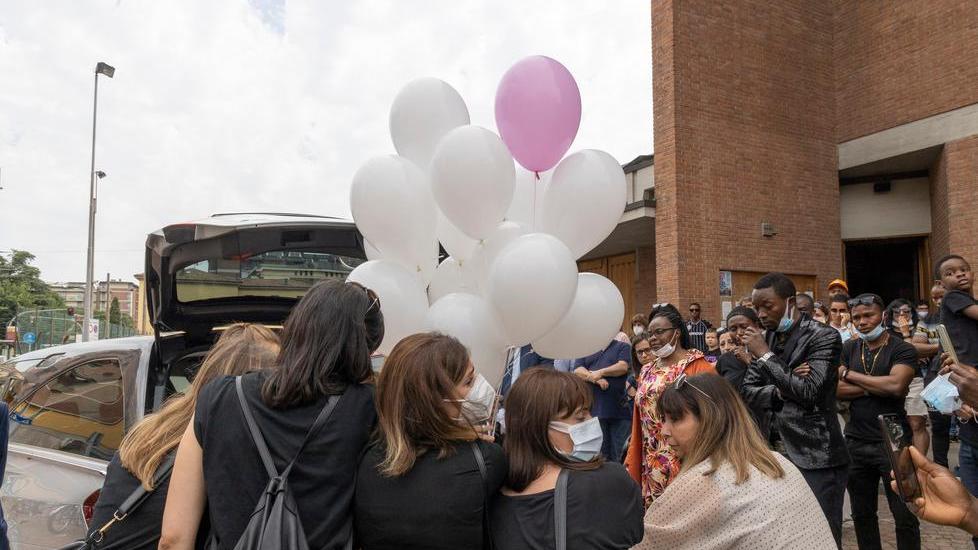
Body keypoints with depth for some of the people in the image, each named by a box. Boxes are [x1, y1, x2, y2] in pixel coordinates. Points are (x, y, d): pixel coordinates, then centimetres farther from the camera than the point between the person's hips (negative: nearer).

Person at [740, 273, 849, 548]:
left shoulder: (824, 337, -10)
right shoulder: (769, 338, 9)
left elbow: (809, 393, -21)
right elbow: (747, 391, 8)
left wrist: (765, 355, -17)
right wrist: (780, 391, -11)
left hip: (817, 460, -6)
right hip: (781, 455, 6)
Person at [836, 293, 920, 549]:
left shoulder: (903, 350, -5)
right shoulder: (848, 349, 6)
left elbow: (896, 385, -23)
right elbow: (836, 390, -5)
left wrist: (849, 374, -12)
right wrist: (878, 387, -15)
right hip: (855, 442, 4)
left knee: (905, 516, 6)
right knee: (862, 514, 15)